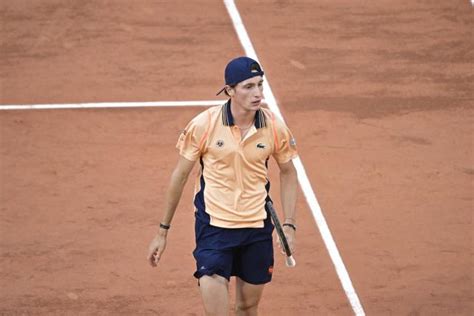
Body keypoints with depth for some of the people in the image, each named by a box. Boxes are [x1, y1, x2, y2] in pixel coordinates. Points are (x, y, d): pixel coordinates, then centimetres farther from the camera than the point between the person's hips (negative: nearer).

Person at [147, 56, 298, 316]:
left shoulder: (274, 127, -7)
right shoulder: (203, 125, -12)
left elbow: (287, 172, 11)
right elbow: (180, 175, 0)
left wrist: (289, 225, 2)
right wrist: (163, 231, 4)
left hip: (257, 227, 3)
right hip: (213, 227, -3)